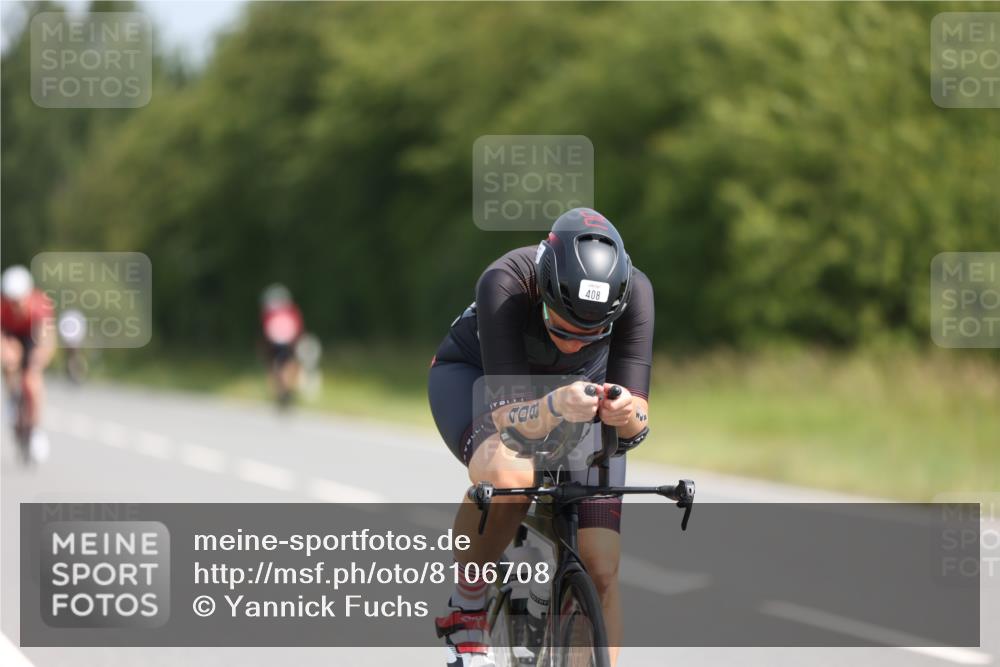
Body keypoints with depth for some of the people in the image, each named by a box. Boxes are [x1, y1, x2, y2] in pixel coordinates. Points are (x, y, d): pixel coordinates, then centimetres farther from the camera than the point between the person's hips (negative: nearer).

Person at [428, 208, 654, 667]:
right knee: (505, 474, -38)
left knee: (602, 569, -14)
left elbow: (637, 424, -33)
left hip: (579, 387, 3)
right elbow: (506, 416, -43)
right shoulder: (505, 284, -39)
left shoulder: (633, 291, -33)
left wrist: (625, 415, -56)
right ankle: (465, 611, -12)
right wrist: (555, 407, -64)